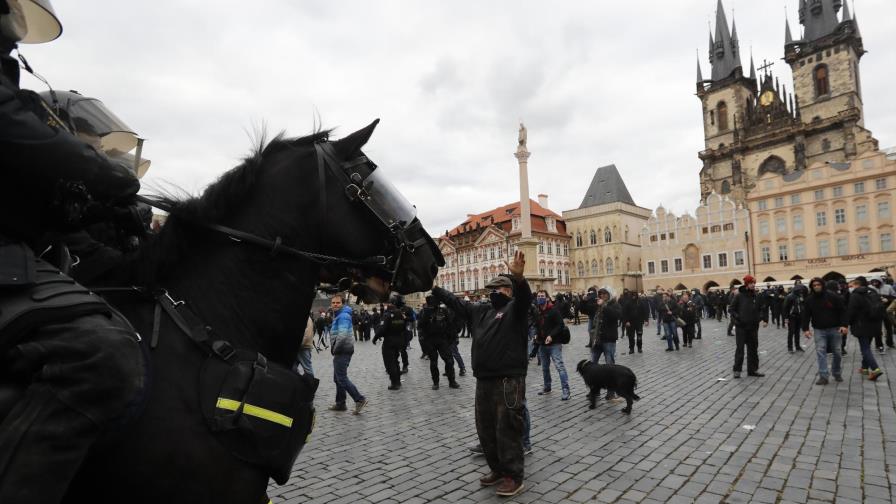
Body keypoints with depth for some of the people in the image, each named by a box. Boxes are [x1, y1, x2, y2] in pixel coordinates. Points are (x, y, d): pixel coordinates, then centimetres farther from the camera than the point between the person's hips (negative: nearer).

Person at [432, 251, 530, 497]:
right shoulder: (479, 310, 16)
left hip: (509, 381, -7)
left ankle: (513, 477, 15)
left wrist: (518, 277, -45)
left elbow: (525, 296, -24)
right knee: (485, 429, 16)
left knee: (507, 430, -1)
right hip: (484, 380, 7)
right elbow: (454, 302, 21)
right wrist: (433, 287, 18)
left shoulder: (515, 308, -3)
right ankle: (497, 469, 32)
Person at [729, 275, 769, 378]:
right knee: (740, 349, -2)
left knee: (753, 349, 10)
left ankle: (752, 369, 20)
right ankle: (737, 370, 5)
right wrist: (737, 318, -17)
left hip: (753, 327, 4)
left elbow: (763, 309, 13)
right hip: (741, 327, -4)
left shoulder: (757, 296, 3)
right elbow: (731, 309, -4)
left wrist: (765, 319, 1)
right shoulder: (739, 296, -8)